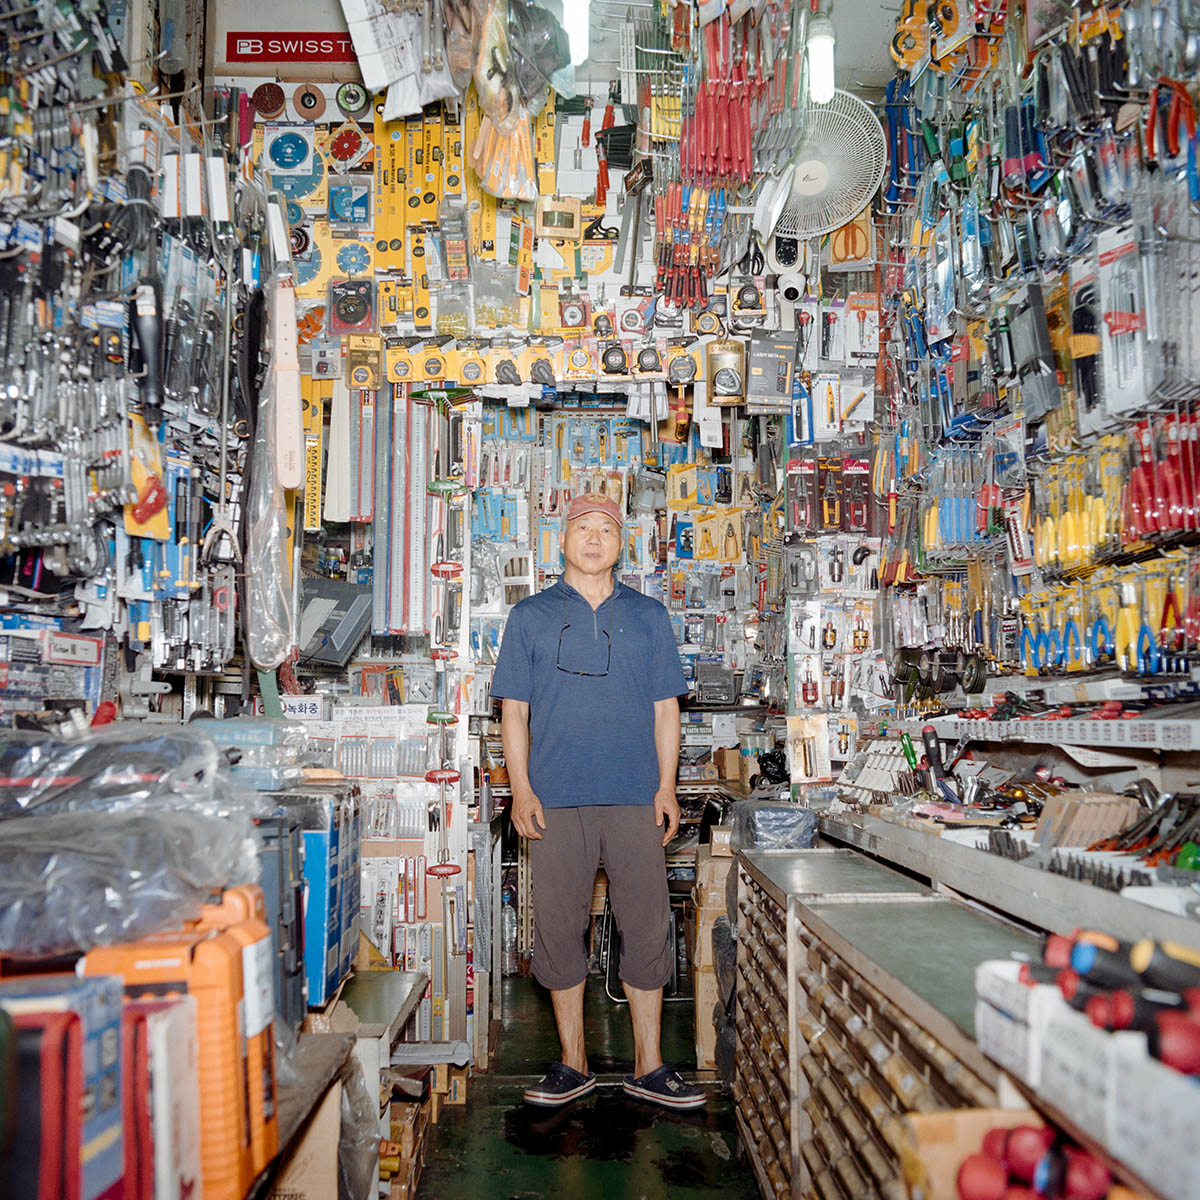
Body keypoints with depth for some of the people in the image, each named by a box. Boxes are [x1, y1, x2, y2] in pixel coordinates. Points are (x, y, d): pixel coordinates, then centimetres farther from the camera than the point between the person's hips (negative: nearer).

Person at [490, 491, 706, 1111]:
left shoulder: (649, 616, 11)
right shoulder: (530, 617, 8)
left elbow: (665, 708, 10)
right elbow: (514, 710, 6)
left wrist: (666, 787, 1)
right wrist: (521, 791, -3)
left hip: (636, 800, 1)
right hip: (556, 799, 0)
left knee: (646, 926, 3)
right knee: (559, 927, 5)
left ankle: (647, 1065, 16)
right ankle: (573, 1064, 19)